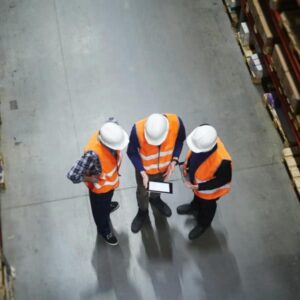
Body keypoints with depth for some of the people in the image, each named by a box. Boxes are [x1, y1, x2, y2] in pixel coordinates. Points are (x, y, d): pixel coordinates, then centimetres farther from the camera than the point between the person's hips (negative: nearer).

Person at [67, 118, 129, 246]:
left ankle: (107, 205, 73)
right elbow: (73, 175, -47)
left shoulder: (109, 130, -31)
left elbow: (112, 120, -4)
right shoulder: (93, 154, -48)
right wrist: (90, 179, -26)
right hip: (100, 186, -5)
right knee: (101, 209, 27)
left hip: (111, 179, 5)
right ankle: (104, 230, 57)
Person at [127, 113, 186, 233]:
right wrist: (142, 173, -30)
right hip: (145, 168, -2)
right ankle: (143, 212, 57)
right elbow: (132, 153, -21)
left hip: (164, 166, 2)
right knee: (142, 192, 26)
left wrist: (174, 160, -21)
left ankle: (155, 199, 67)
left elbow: (180, 140, -11)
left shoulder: (176, 122, -35)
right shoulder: (138, 129, -40)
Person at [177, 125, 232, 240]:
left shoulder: (222, 161, -49)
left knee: (207, 205, 29)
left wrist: (198, 187, -26)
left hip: (208, 190, -4)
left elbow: (223, 181, -28)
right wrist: (187, 164, -5)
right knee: (197, 195, 37)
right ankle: (194, 207, 71)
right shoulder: (203, 137, -34)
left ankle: (203, 224, 61)